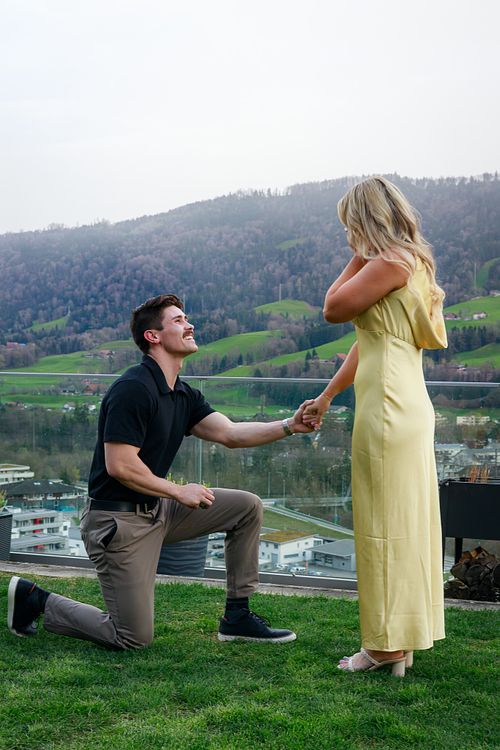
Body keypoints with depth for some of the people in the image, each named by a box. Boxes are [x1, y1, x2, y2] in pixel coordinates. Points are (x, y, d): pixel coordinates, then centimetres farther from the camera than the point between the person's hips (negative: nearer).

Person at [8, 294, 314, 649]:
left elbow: (230, 433, -1)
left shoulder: (184, 395, 9)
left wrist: (289, 426, -14)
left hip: (157, 510, 9)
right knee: (134, 638, -5)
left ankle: (238, 617, 11)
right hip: (118, 519, -9)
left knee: (247, 507, 5)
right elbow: (120, 466, -23)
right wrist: (179, 491, -13)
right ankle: (36, 599, 12)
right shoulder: (133, 389, -20)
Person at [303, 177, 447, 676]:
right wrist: (326, 399, 24)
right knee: (403, 523, 13)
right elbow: (365, 343, 21)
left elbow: (333, 309, -9)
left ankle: (387, 648, 6)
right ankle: (399, 643, 23)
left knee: (385, 524, -3)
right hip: (406, 406, 10)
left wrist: (357, 258, 2)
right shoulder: (407, 263, 19)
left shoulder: (391, 262, -11)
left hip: (389, 408, -10)